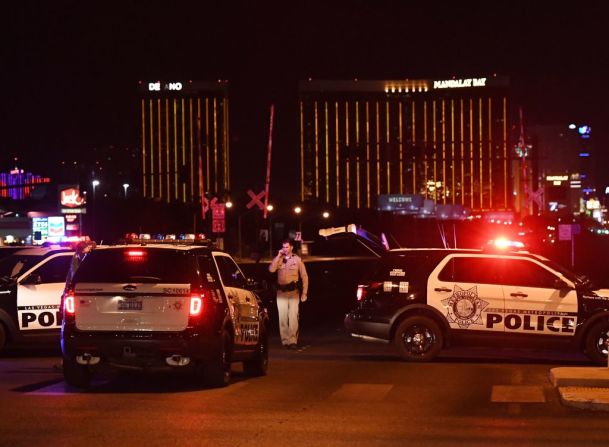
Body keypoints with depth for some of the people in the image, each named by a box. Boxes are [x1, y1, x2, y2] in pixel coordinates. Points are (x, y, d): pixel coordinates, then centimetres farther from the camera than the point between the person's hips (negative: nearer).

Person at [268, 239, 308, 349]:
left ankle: (293, 341, -8)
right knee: (282, 318, 3)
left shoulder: (297, 259, 2)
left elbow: (304, 277, 3)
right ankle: (285, 340, 9)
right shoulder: (279, 259, 8)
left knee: (293, 317, -9)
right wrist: (278, 256, -10)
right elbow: (271, 269, -10)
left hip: (293, 291, -3)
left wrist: (304, 293, -1)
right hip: (281, 291, 3)